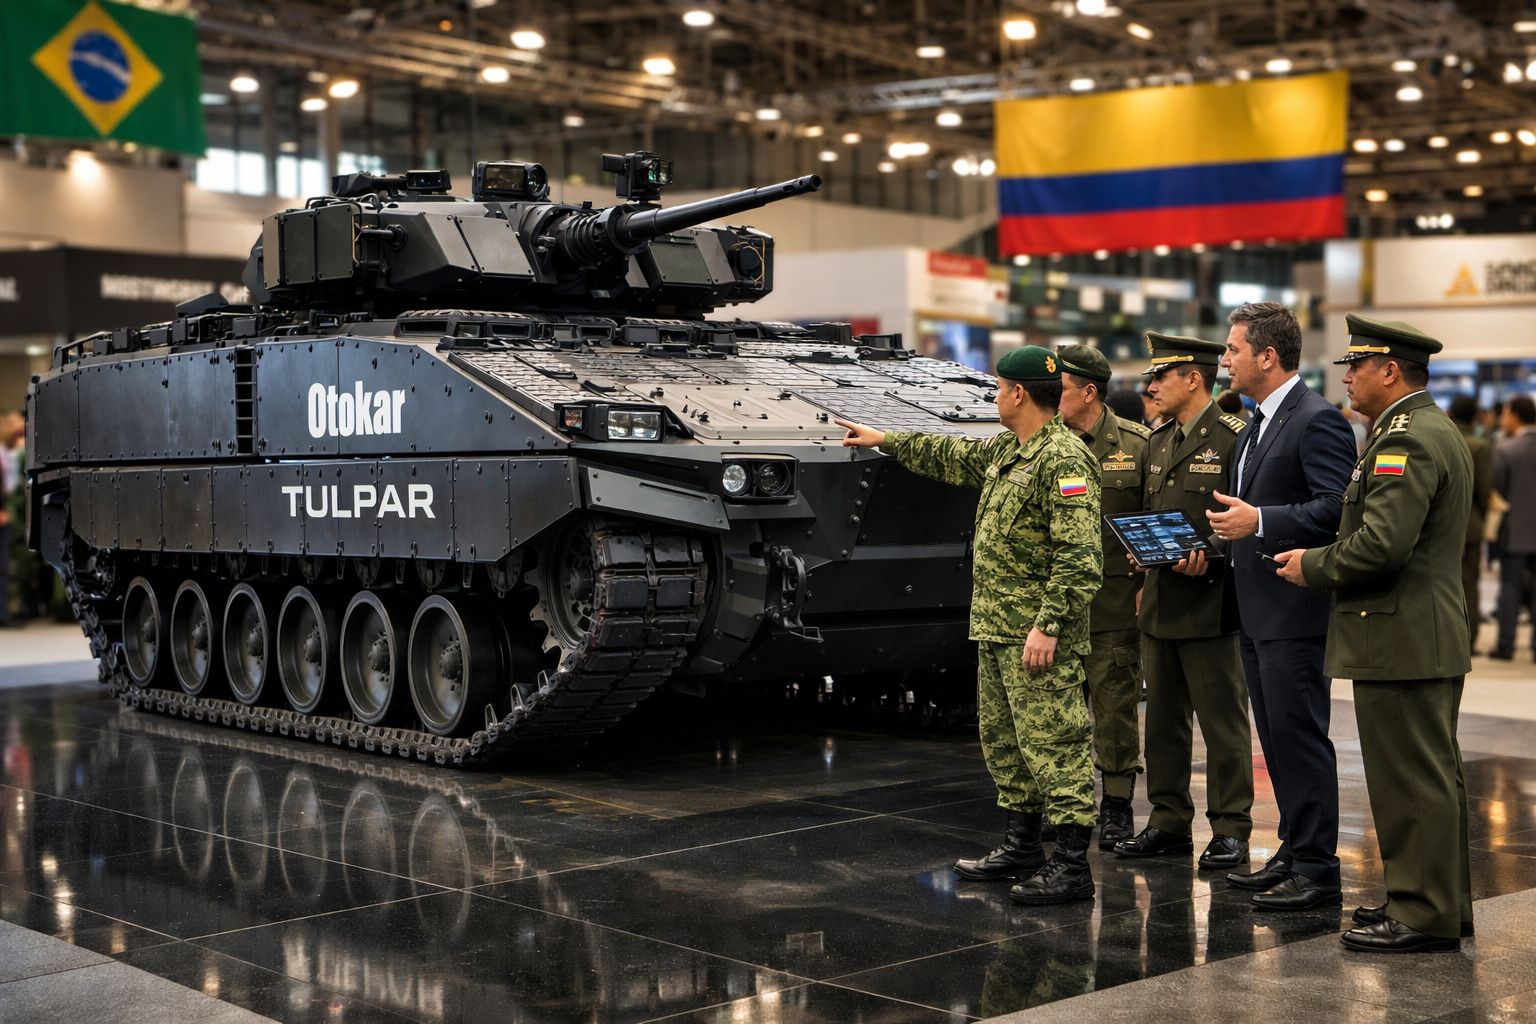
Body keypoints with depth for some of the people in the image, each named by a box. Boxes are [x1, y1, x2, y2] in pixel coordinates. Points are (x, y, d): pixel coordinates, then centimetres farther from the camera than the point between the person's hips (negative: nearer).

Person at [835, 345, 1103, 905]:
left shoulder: (1064, 460, -17)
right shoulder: (1005, 452, 14)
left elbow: (1079, 558, -23)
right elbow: (950, 455, 34)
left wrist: (1048, 625, -26)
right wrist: (885, 439, 39)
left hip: (1039, 635, -10)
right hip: (995, 628, 11)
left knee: (1053, 743, -8)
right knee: (1003, 741, 17)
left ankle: (1071, 865, -4)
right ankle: (1022, 847, 29)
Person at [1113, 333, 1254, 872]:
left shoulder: (1234, 438, -9)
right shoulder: (1157, 442, 16)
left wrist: (1210, 558, -22)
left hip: (1208, 604, -8)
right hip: (1159, 604, 8)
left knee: (1223, 722, -1)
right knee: (1163, 721, 13)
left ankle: (1230, 831, 6)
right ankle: (1169, 822, 23)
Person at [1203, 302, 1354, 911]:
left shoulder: (1317, 420, -13)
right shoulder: (1257, 426, 19)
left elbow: (1338, 507, -22)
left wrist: (1261, 521, -24)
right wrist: (1221, 538, 11)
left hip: (1295, 611, -10)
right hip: (1257, 610, 10)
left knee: (1300, 739, -6)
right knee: (1278, 741, 15)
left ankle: (1318, 872, 1)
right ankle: (1294, 854, 24)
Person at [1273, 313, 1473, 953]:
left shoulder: (1407, 440, -17)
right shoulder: (1434, 431, 17)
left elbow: (1382, 544, -25)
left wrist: (1312, 569, -10)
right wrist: (1319, 558, 12)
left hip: (1402, 640, -11)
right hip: (1428, 636, 11)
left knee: (1411, 780, -5)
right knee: (1432, 777, 16)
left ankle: (1423, 916, 1)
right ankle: (1440, 903, 24)